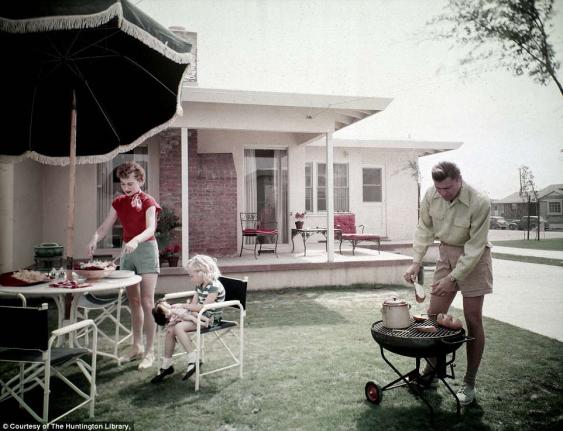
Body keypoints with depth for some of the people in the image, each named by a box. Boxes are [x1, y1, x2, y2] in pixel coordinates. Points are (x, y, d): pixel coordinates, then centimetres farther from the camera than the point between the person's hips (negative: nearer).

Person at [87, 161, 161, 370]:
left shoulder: (148, 202, -8)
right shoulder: (119, 202, 9)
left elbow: (151, 229, -21)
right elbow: (105, 227, 4)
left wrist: (135, 240, -40)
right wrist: (94, 239, -17)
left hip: (146, 249, -6)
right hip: (127, 251, 6)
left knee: (147, 303, -7)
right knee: (133, 302, 12)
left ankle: (149, 351, 1)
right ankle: (136, 347, 23)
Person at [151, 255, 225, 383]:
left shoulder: (214, 286, -18)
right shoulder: (199, 286, 11)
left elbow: (203, 307, -25)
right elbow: (194, 304, 9)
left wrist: (182, 306, -16)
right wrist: (179, 313, -8)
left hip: (210, 319, -9)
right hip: (199, 315, 9)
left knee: (178, 327, -25)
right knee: (170, 329, -8)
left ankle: (193, 360, -19)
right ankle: (166, 366, 3)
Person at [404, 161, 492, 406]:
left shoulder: (479, 203, -27)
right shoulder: (431, 195, -13)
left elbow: (475, 246, -23)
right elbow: (424, 229, -1)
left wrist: (453, 278, -23)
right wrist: (416, 262, -8)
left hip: (473, 257, -4)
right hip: (446, 252, 5)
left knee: (473, 321, -1)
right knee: (433, 315, 7)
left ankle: (469, 382, 14)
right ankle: (432, 367, 26)